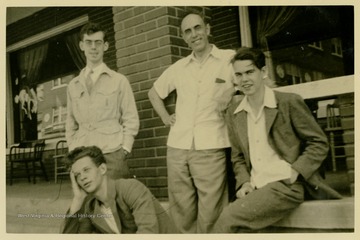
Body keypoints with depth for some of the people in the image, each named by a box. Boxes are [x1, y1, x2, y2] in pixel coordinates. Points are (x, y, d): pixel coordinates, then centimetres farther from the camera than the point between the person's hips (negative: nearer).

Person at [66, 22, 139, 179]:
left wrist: (124, 150, -4)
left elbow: (131, 119, 4)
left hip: (112, 155, -2)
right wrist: (72, 151, 8)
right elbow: (71, 123, 19)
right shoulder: (73, 85, 16)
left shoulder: (119, 81, 6)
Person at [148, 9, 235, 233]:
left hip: (210, 148, -4)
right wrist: (166, 118, 17)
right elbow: (154, 92, 29)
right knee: (181, 213, 10)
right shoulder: (178, 67, 15)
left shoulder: (231, 58, 1)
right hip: (177, 147, 5)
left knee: (209, 216, -4)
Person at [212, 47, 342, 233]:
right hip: (255, 188, 5)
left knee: (229, 216, -26)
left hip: (285, 185, -5)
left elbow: (319, 143, 0)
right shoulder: (233, 113, 12)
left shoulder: (289, 102, -4)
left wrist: (294, 172, -12)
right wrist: (245, 182, 1)